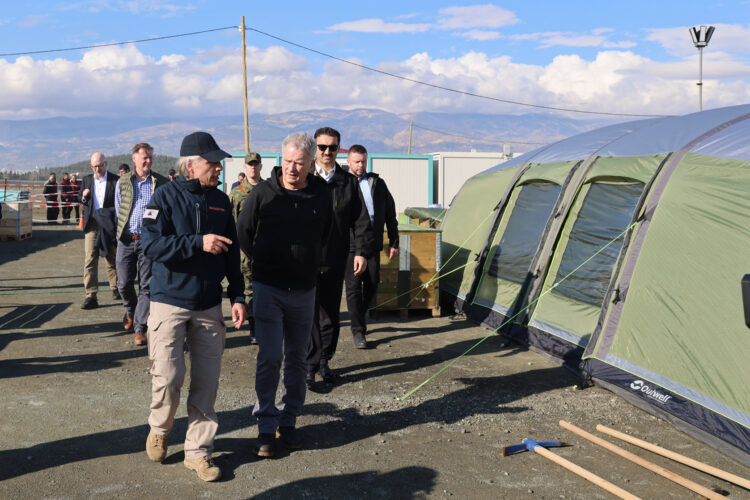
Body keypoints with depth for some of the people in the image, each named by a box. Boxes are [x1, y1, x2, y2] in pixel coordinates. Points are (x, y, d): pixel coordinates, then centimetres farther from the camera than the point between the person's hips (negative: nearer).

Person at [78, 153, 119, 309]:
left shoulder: (115, 180, -1)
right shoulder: (86, 180, 9)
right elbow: (79, 199, 17)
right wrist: (83, 197, -5)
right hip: (91, 225, 2)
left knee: (112, 258, 11)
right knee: (89, 260, -6)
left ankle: (116, 288, 30)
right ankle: (91, 296, -7)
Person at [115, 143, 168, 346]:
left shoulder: (161, 183, 1)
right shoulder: (123, 182, 6)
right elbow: (118, 209, 15)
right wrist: (120, 232, 12)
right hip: (126, 240, 2)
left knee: (146, 286, -1)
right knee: (124, 284, 6)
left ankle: (140, 328, 6)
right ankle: (130, 310, 37)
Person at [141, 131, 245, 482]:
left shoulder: (221, 201, 7)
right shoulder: (166, 196, -7)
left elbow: (232, 253, 13)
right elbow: (152, 246, -17)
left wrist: (237, 296, 7)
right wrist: (198, 242, -23)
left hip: (209, 306, 4)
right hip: (169, 303, -4)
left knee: (206, 382, 3)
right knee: (168, 377, -7)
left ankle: (198, 450, 16)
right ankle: (159, 430, 24)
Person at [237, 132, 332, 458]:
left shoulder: (321, 196, 0)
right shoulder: (263, 193, -9)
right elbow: (243, 233, 5)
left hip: (304, 290, 3)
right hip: (268, 288, -3)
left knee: (297, 358, 10)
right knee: (269, 356, -7)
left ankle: (288, 421, 23)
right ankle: (266, 426, 3)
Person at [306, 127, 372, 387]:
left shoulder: (349, 182, 7)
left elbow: (360, 220, 9)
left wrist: (360, 251, 2)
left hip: (335, 260, 3)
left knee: (330, 314, 12)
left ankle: (324, 361, 25)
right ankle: (310, 365, 0)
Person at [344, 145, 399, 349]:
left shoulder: (378, 183, 9)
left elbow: (390, 214, 12)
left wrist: (394, 242, 9)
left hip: (373, 244, 3)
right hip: (350, 244, -3)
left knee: (372, 284, 8)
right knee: (354, 286, -3)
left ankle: (358, 315, 34)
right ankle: (358, 330, 4)